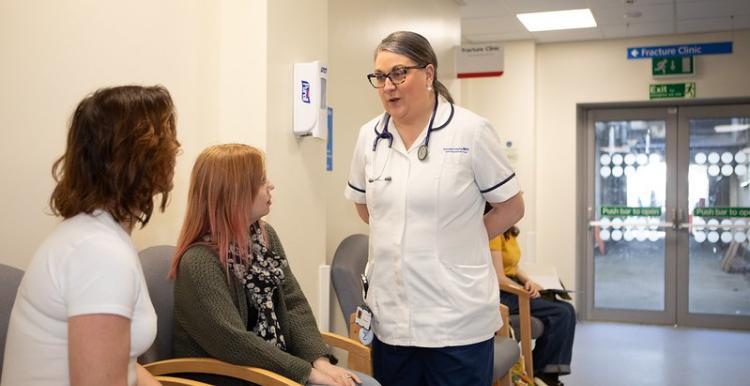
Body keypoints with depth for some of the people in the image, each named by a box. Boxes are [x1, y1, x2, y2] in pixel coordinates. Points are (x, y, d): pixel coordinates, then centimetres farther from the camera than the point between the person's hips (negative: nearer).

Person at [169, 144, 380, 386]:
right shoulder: (199, 262, -20)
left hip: (276, 365, 8)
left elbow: (294, 303, 3)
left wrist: (319, 360, -11)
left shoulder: (265, 235, 7)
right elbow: (234, 343, -24)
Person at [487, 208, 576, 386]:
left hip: (513, 289, 10)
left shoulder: (509, 232, 12)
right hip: (500, 294, -9)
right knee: (561, 313, -15)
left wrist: (528, 281, -4)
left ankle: (548, 372, -3)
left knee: (566, 310, -3)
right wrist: (527, 292, -11)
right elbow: (498, 278, -21)